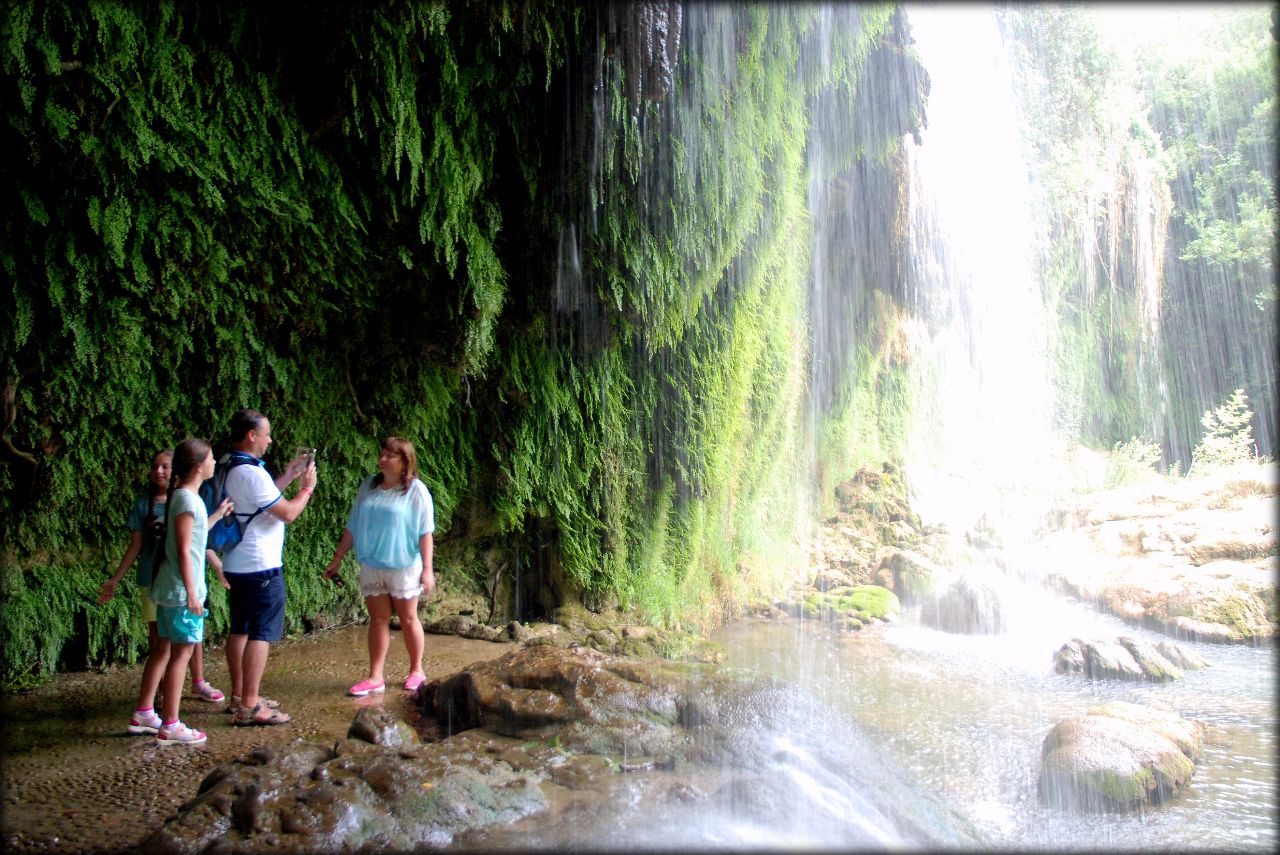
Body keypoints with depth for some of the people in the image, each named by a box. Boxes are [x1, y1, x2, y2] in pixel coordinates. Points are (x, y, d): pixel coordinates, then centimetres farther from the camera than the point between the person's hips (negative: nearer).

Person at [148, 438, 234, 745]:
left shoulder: (186, 496, 12)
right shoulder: (186, 498, -16)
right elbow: (184, 550, -18)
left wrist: (217, 515, 24)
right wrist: (192, 592, -17)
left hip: (174, 589, 9)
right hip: (181, 589, -9)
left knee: (178, 650, 12)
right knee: (182, 651, -4)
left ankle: (169, 720, 19)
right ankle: (170, 726, 2)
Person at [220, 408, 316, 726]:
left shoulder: (229, 470, 9)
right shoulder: (252, 473, -21)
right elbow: (288, 513, -18)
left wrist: (287, 477, 18)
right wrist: (307, 486, -3)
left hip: (236, 565, 10)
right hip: (261, 568, -10)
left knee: (240, 628, 15)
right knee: (262, 634, -5)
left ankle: (239, 696, 24)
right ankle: (249, 706, -2)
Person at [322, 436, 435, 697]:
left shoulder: (416, 491, -9)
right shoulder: (368, 487, 4)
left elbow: (425, 533, -10)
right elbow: (352, 527, 9)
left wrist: (427, 569, -13)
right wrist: (336, 560, 9)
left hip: (404, 566, -4)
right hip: (371, 565, 4)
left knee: (408, 619, 8)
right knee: (378, 620, 9)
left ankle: (416, 671, 24)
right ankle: (375, 678, 15)